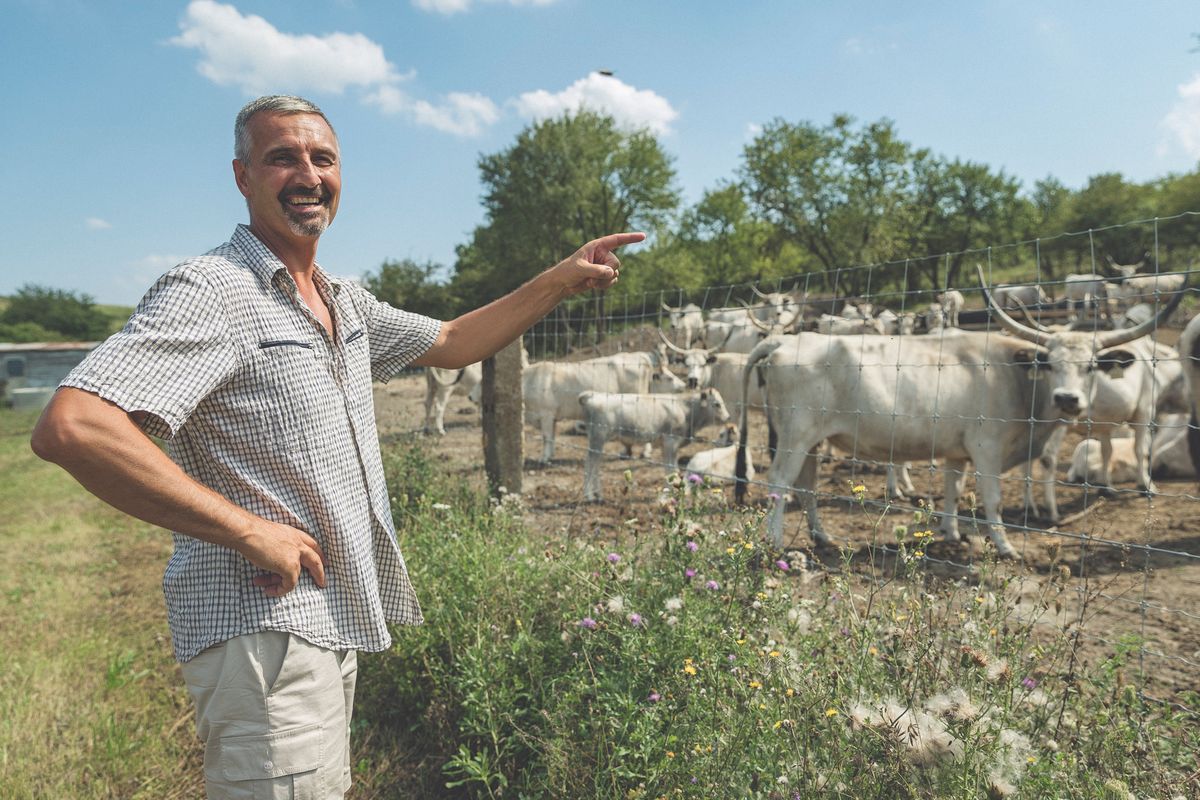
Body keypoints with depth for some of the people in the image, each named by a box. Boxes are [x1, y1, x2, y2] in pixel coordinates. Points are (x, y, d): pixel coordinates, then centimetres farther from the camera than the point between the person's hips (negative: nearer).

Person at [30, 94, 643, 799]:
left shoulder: (346, 302, 12)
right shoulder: (210, 291, -16)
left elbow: (452, 343, 23)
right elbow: (70, 428, -27)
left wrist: (564, 280, 14)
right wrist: (250, 531, -24)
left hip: (333, 622, 9)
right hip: (262, 626, -9)